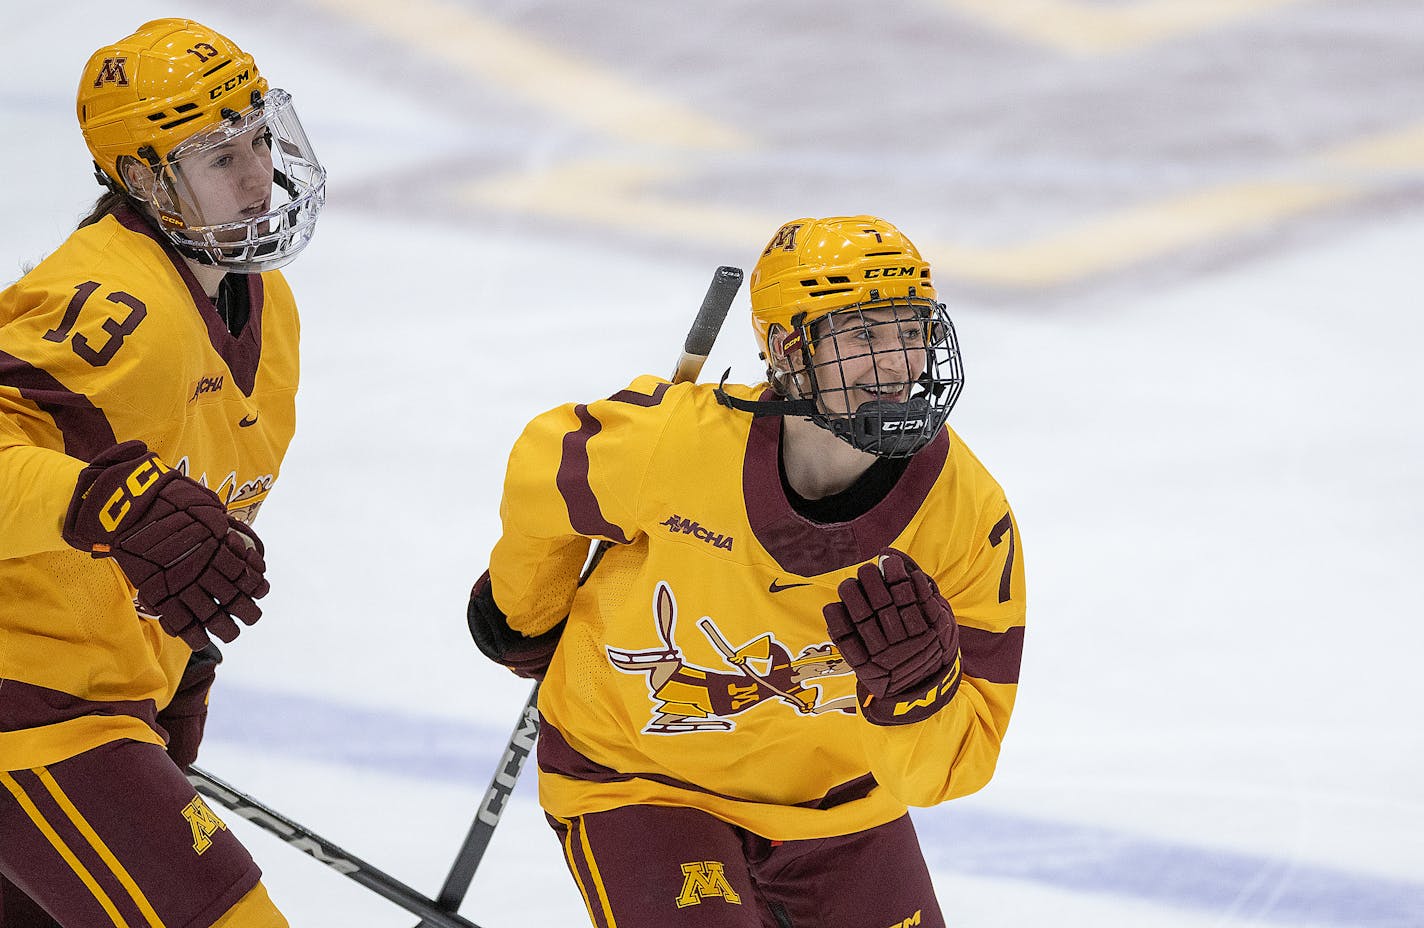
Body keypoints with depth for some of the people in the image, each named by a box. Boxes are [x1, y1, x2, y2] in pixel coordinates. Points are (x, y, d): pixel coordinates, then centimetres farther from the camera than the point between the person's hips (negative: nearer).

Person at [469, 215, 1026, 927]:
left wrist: (918, 686, -39)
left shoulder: (973, 518, -21)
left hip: (830, 797, 3)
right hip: (636, 782, -3)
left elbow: (951, 767, -17)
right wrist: (524, 609, 14)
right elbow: (544, 473, -4)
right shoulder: (675, 440, -28)